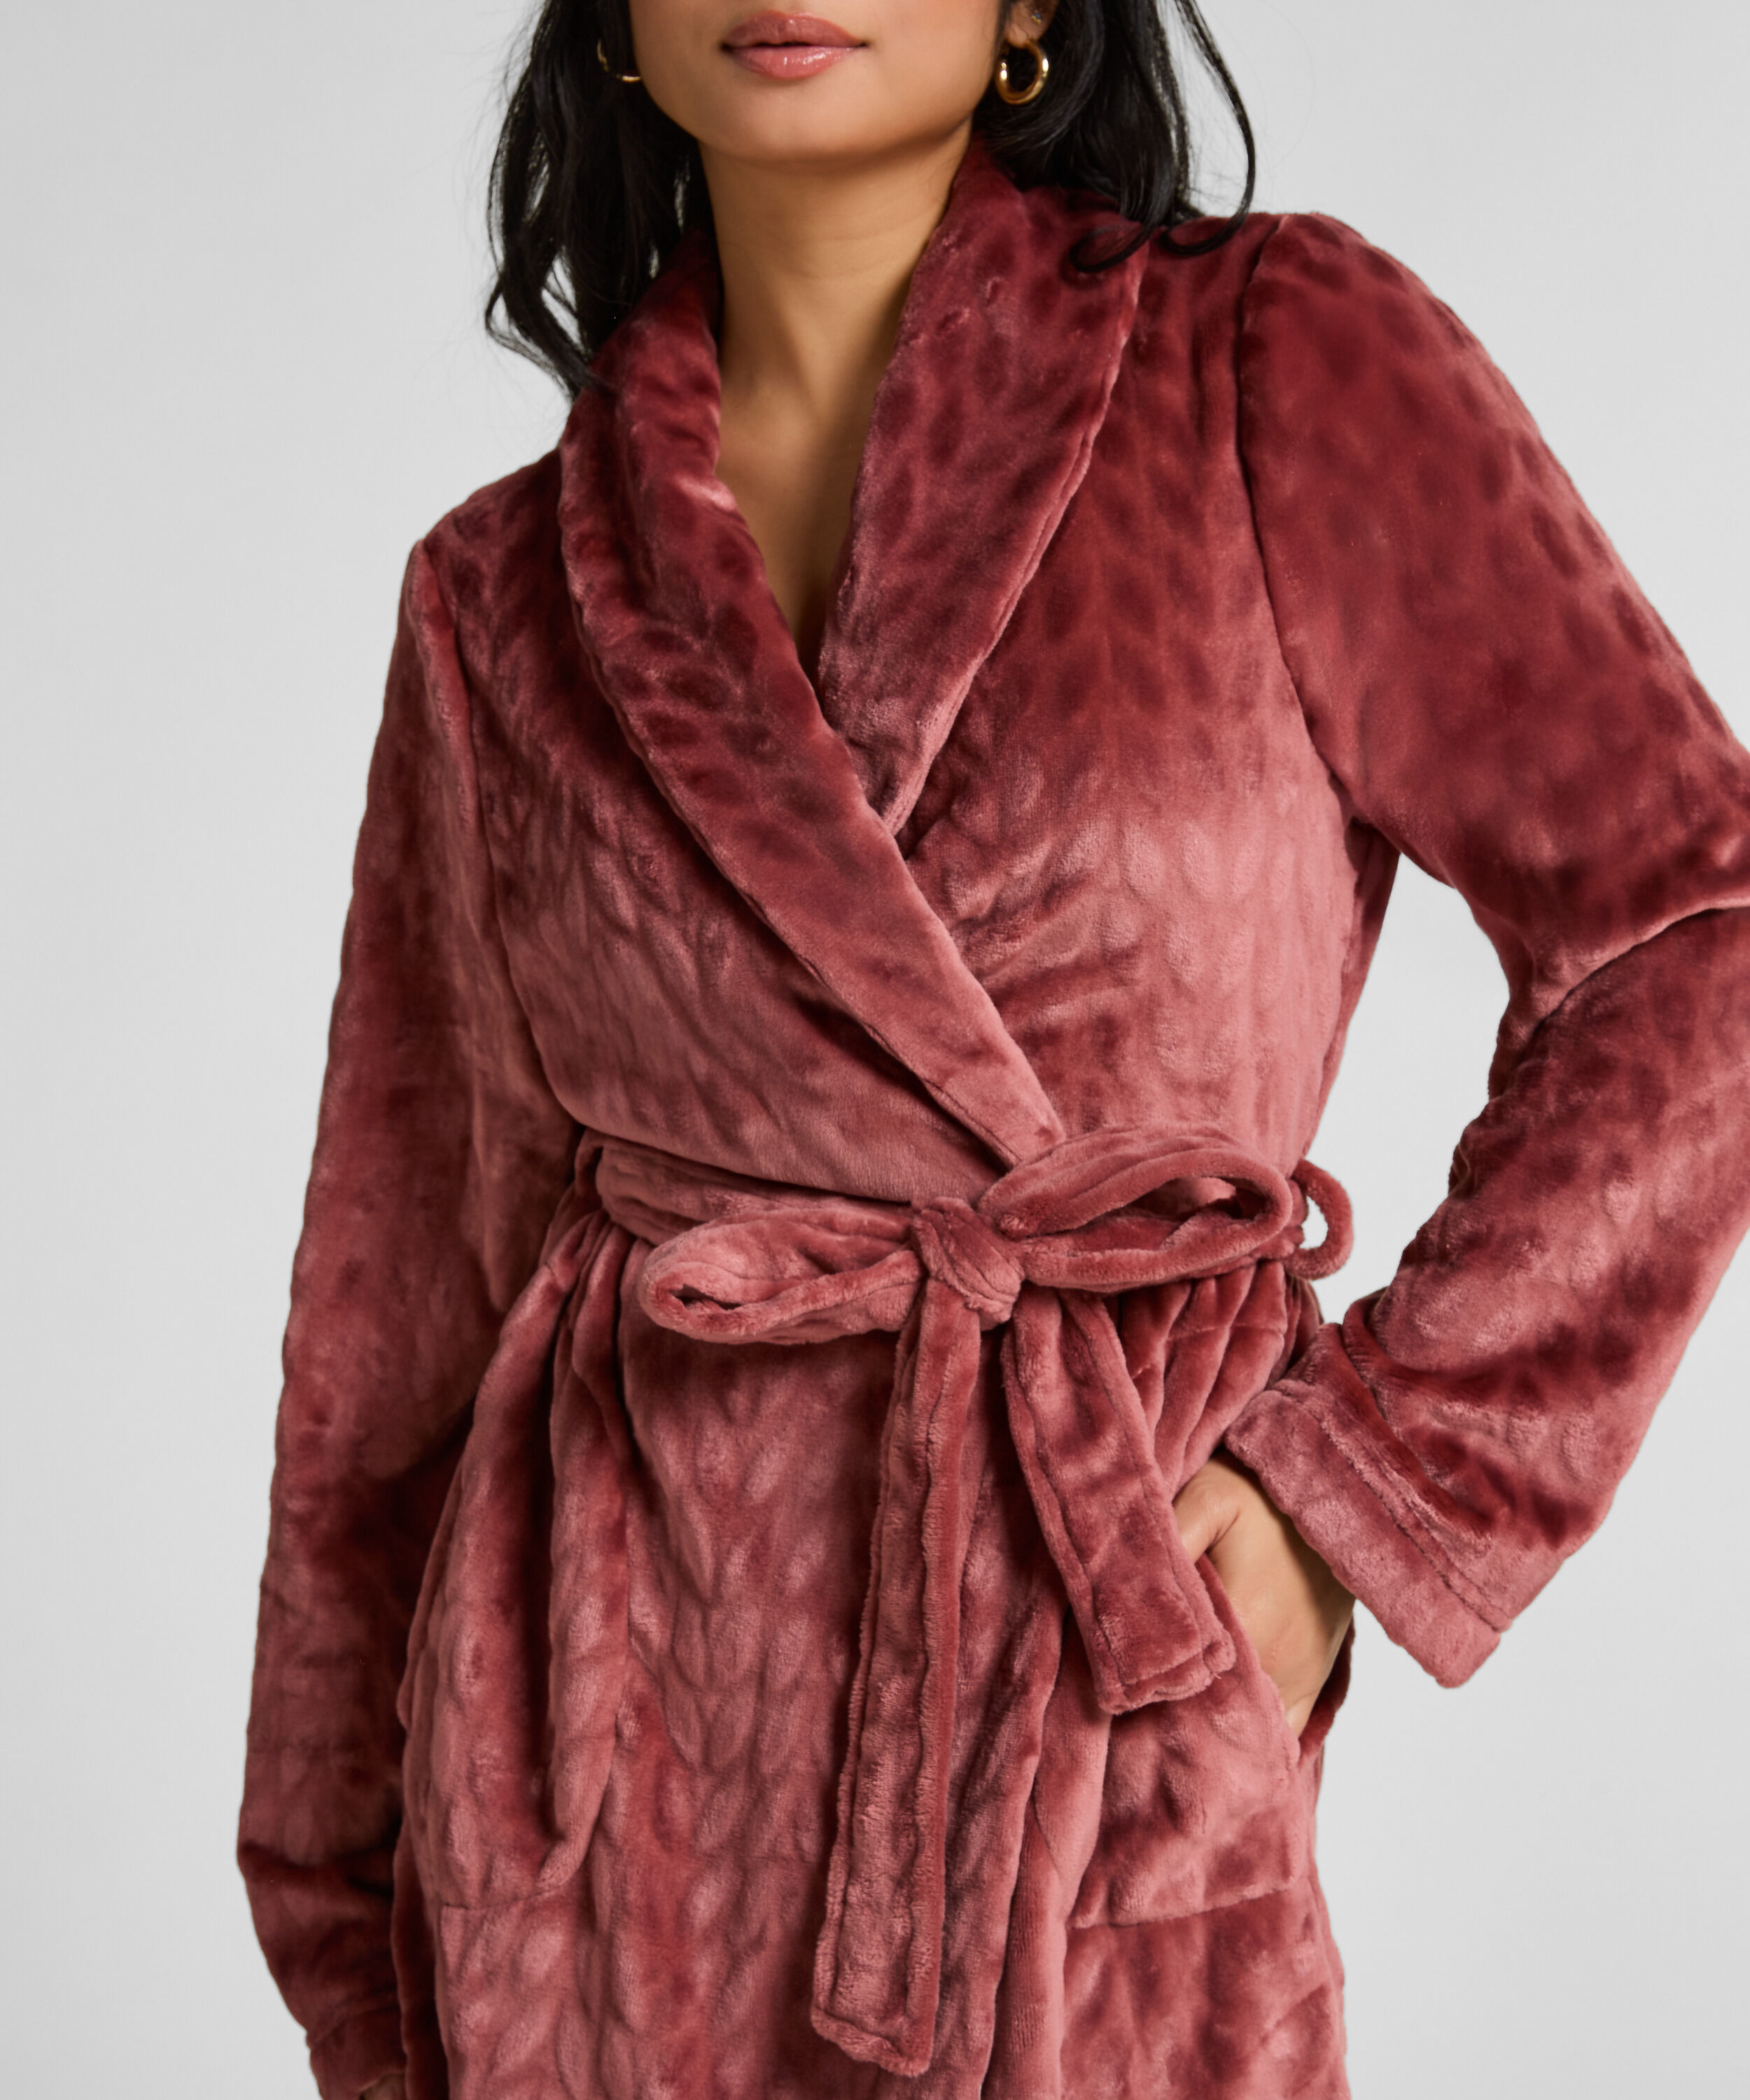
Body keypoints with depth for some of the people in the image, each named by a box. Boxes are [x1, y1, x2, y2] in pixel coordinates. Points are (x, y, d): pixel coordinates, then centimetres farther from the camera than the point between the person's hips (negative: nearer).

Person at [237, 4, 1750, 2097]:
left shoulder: (1285, 372, -3)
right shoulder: (504, 603, 4)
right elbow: (407, 1281, 8)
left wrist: (1363, 1468, -8)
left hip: (1093, 1676, -2)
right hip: (596, 1726, 3)